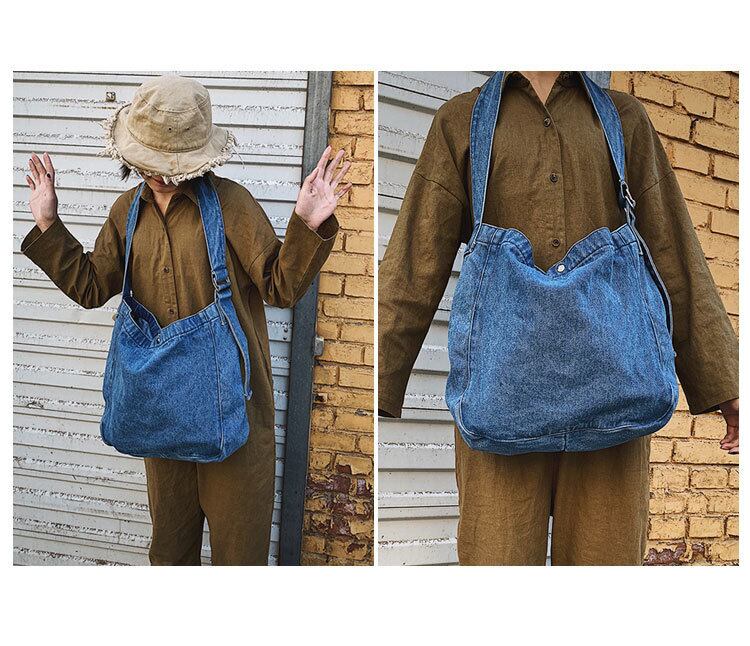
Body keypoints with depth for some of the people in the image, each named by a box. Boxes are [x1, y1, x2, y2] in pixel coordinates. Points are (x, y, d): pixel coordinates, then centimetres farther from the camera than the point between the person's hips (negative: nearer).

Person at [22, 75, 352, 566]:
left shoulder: (230, 202, -12)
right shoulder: (129, 210, 5)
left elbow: (281, 287, -12)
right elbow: (91, 287, 13)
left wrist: (308, 225, -28)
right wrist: (48, 225, 8)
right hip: (161, 403, 5)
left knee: (237, 535, 8)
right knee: (170, 537, 21)